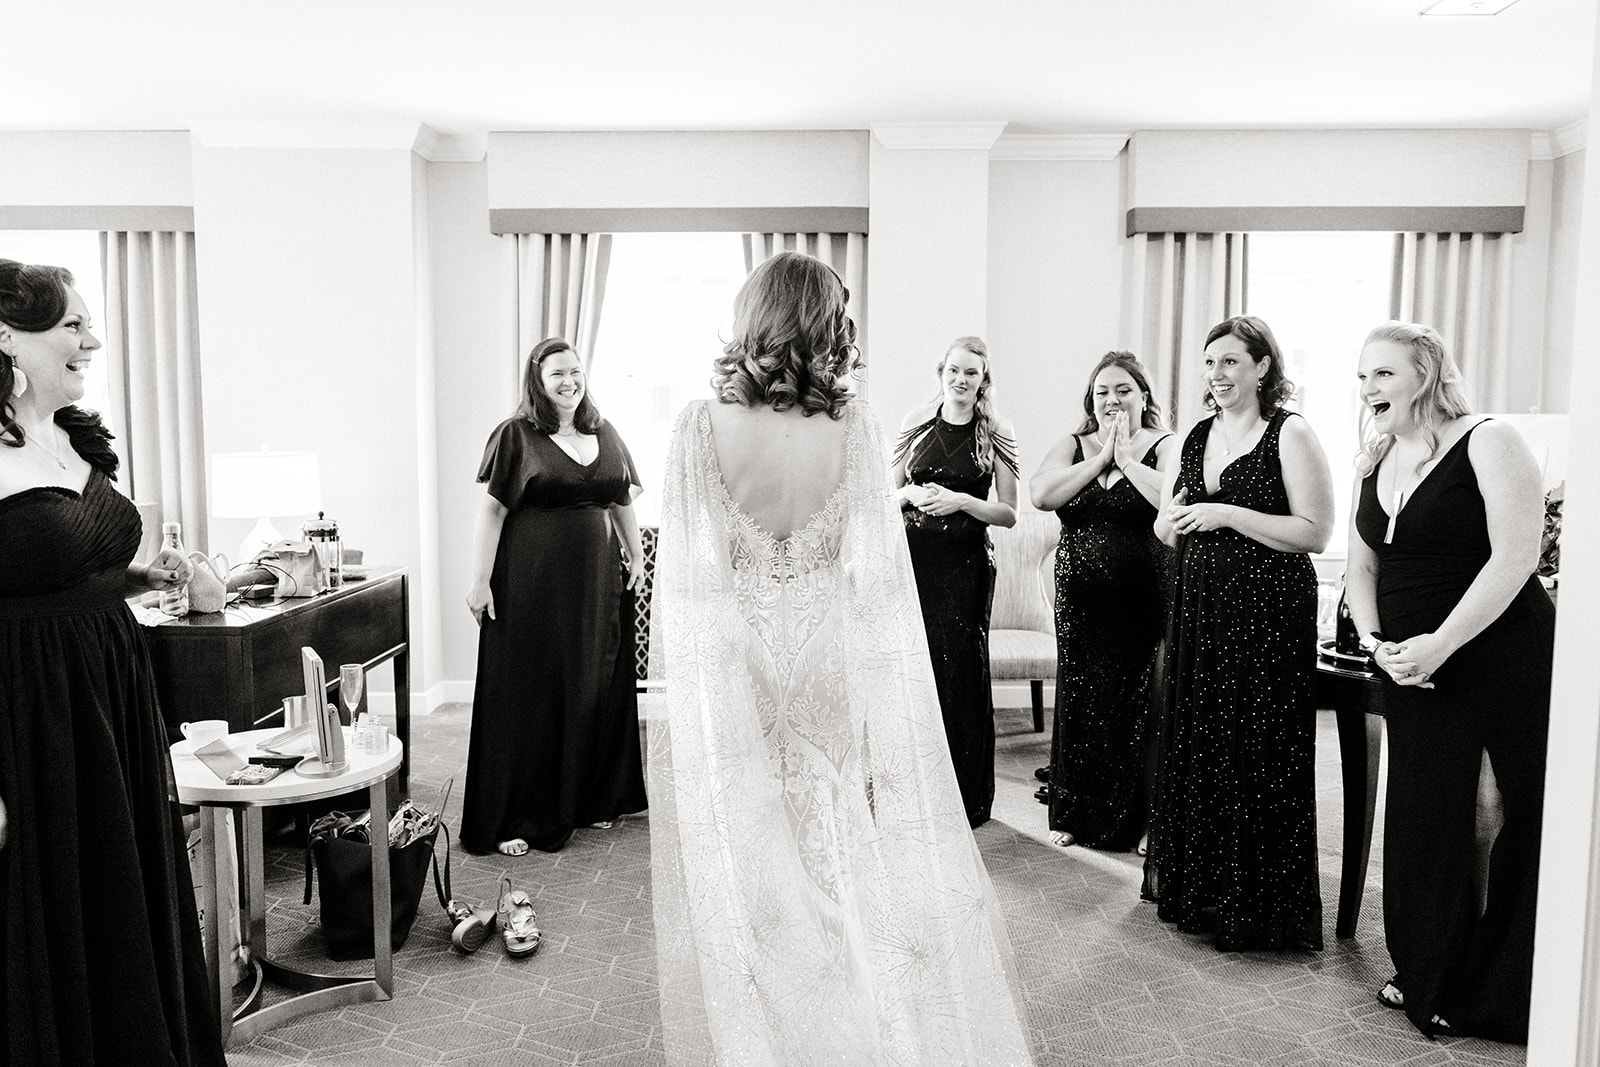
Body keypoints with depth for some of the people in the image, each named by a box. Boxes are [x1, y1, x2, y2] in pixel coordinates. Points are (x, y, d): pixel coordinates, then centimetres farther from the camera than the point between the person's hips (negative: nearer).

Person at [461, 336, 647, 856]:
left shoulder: (605, 434, 11)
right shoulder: (515, 434, -4)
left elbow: (623, 502, 18)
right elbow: (492, 510, -7)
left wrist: (636, 555, 11)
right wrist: (480, 581, -11)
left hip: (596, 581, 5)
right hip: (531, 581, -5)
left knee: (596, 689, 11)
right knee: (528, 695, 1)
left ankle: (593, 799, 27)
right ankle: (514, 819, 11)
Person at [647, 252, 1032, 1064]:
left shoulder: (703, 426, -11)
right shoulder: (855, 427, -9)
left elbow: (687, 569, -11)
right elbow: (875, 570, -6)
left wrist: (675, 669, -1)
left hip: (729, 666, -1)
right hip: (827, 664, 1)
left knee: (739, 864, 12)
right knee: (834, 849, 16)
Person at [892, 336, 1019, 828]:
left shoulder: (996, 435, 4)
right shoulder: (916, 426, 10)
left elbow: (1009, 514, 1)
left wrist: (961, 500, -14)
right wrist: (912, 495, -6)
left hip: (966, 564, -2)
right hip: (914, 557, 2)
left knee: (959, 670, 0)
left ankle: (966, 799, 14)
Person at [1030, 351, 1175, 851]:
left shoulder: (1165, 447, 1)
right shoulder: (1072, 447, 9)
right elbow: (1040, 494, -10)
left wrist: (1126, 459, -14)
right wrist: (1100, 458, -11)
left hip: (1145, 601, -3)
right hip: (1081, 600, 3)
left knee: (1139, 706, 1)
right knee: (1079, 702, 8)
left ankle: (1142, 819, 17)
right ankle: (1074, 815, 23)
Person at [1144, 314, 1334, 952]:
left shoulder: (1289, 435, -6)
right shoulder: (1195, 436, 12)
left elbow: (1315, 533, -14)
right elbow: (1165, 531, 18)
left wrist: (1228, 515, -18)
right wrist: (1175, 517, -5)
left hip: (1268, 612, -6)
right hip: (1199, 609, 6)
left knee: (1258, 755, -1)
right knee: (1195, 744, 11)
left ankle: (1256, 906, 14)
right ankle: (1197, 888, 28)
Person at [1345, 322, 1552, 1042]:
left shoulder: (1488, 444, -9)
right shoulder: (1373, 464, 10)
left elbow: (1514, 557, -17)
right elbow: (1363, 566, 14)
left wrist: (1439, 644, -21)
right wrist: (1376, 642, -3)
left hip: (1506, 657, -5)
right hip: (1413, 672, 6)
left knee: (1529, 819, 3)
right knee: (1423, 819, 10)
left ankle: (1506, 994, 19)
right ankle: (1428, 980, 26)